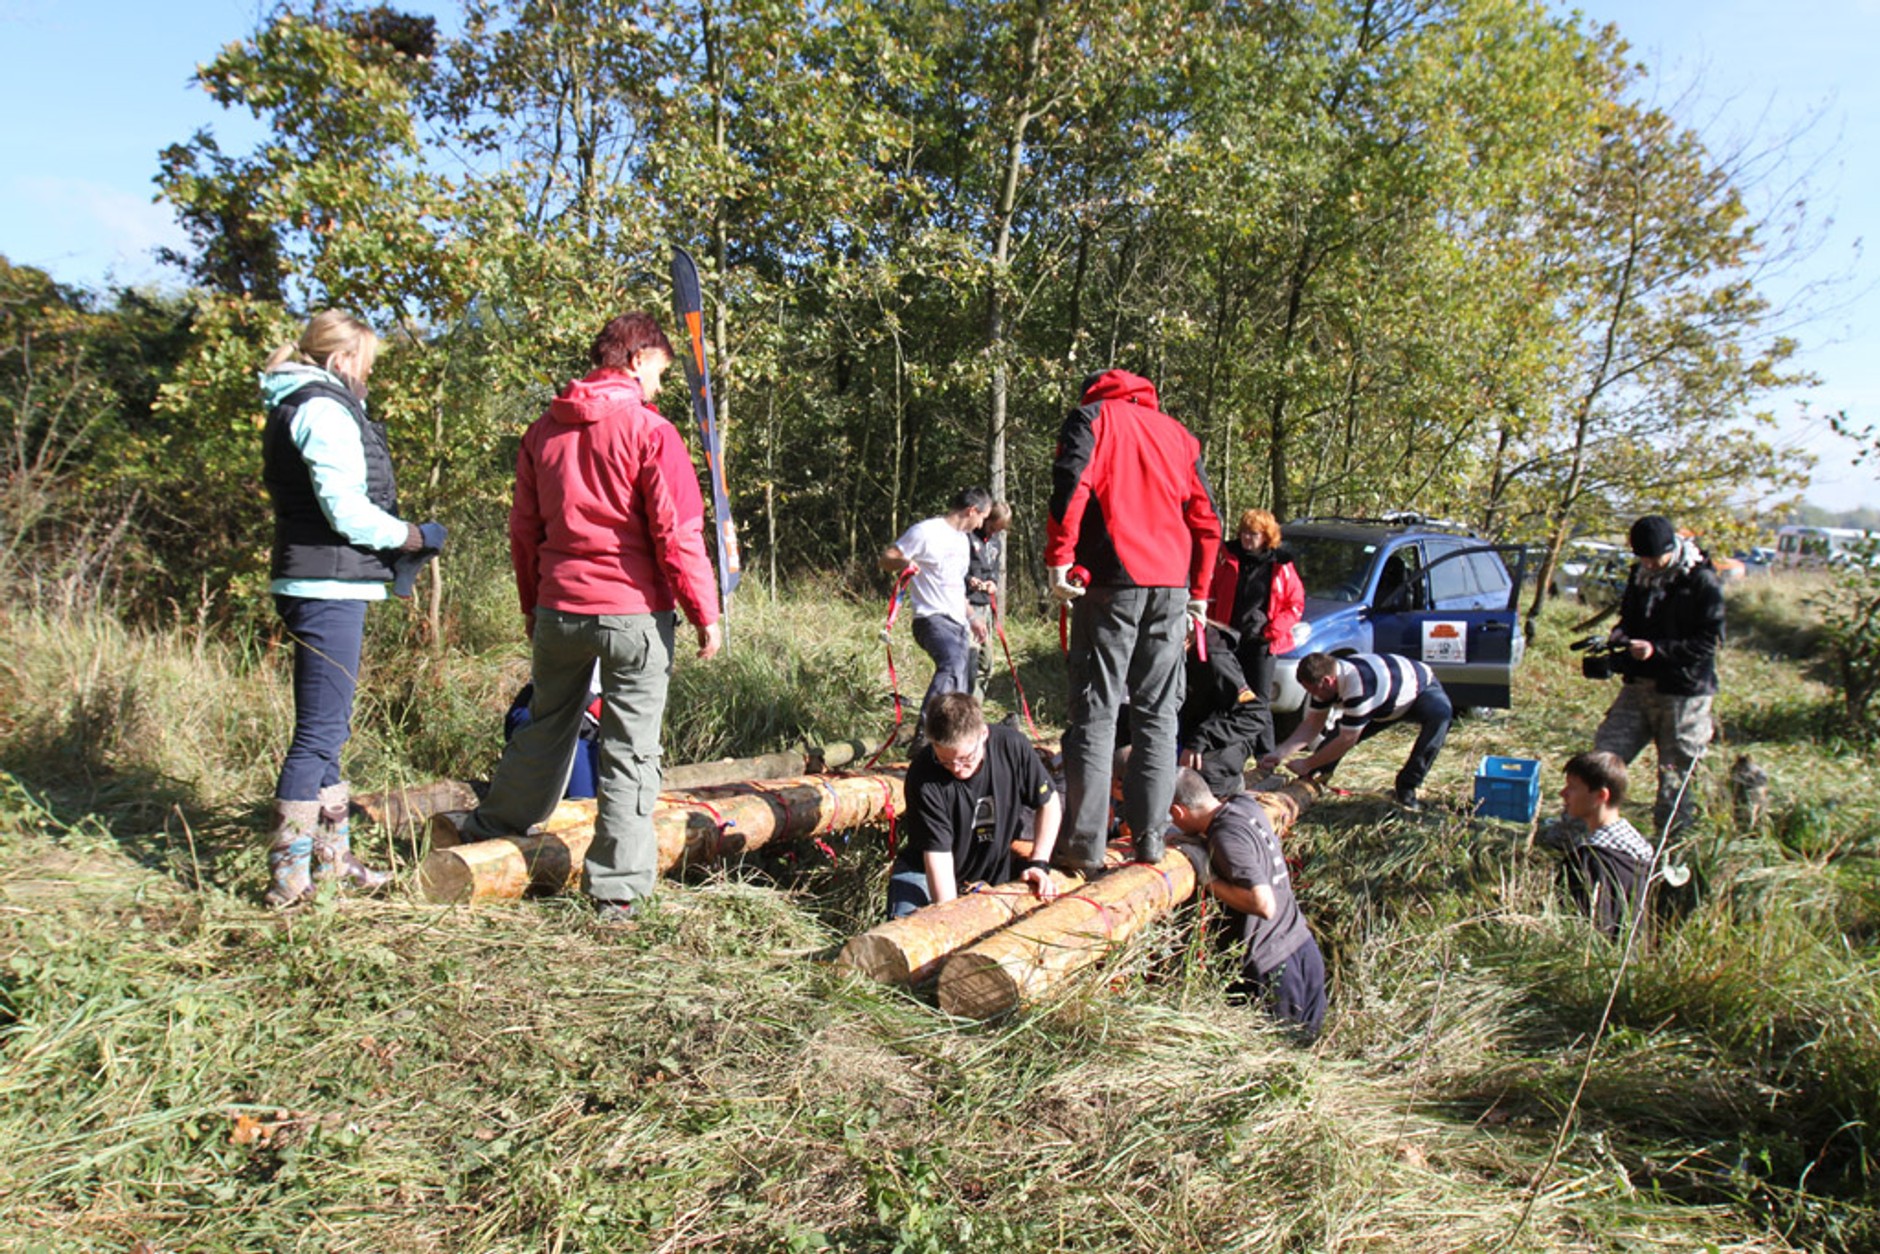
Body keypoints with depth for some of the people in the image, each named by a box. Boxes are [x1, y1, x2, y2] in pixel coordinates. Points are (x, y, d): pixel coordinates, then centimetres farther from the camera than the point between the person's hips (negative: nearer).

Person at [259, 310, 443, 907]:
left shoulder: (294, 409, 20)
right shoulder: (325, 410, -12)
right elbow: (348, 512, -19)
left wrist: (401, 546, 11)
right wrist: (417, 537, -5)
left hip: (313, 585, 11)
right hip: (329, 587, -11)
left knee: (326, 729, 16)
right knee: (321, 731, -6)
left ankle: (332, 858, 26)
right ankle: (289, 876, 1)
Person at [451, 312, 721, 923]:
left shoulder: (544, 430, 8)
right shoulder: (649, 430, -9)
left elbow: (523, 529, 13)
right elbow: (678, 534, -13)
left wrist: (531, 605, 23)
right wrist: (704, 613, -5)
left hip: (559, 609, 5)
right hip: (634, 610, -5)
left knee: (546, 727, 24)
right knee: (630, 750, 3)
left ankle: (487, 833, 39)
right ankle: (617, 889, 7)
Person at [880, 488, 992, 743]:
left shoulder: (962, 539, 22)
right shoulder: (926, 532, -6)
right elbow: (886, 558, -7)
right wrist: (903, 562, -28)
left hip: (957, 623, 9)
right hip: (933, 618, -9)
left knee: (961, 689, 8)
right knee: (953, 664, -34)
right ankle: (923, 736, -38)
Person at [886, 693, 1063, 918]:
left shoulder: (1013, 746, -19)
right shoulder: (923, 776, -27)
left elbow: (1049, 802, -2)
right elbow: (938, 852, -26)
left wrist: (1039, 863, -10)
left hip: (995, 873, 3)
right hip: (926, 873, -3)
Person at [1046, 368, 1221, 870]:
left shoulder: (1090, 418, 8)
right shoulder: (1177, 432, 21)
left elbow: (1071, 489, -11)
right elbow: (1206, 519, 18)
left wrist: (1058, 561, -9)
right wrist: (1198, 592, 22)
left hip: (1112, 583, -4)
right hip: (1171, 585, 4)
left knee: (1095, 711, -2)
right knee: (1157, 712, 9)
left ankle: (1086, 842, -4)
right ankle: (1150, 837, 10)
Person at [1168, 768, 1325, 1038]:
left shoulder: (1227, 837, -23)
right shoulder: (1246, 803, 0)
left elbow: (1264, 905, -28)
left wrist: (1209, 878, -20)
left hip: (1273, 968, -8)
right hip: (1305, 949, 9)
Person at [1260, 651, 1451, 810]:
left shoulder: (1359, 687, -42)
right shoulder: (1326, 676, -18)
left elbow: (1346, 741, -34)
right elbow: (1312, 724, -11)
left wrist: (1307, 764, -25)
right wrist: (1281, 753, -22)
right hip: (1385, 705, 7)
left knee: (1440, 712, -38)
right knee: (1337, 732, -10)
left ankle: (1406, 790, -32)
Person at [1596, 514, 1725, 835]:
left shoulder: (1703, 582, -12)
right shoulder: (1640, 575, 7)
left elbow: (1709, 640, -14)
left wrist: (1656, 649, -23)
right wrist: (1620, 636, -3)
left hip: (1683, 691, -6)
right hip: (1639, 685, 6)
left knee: (1675, 772, 3)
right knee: (1605, 753, 3)